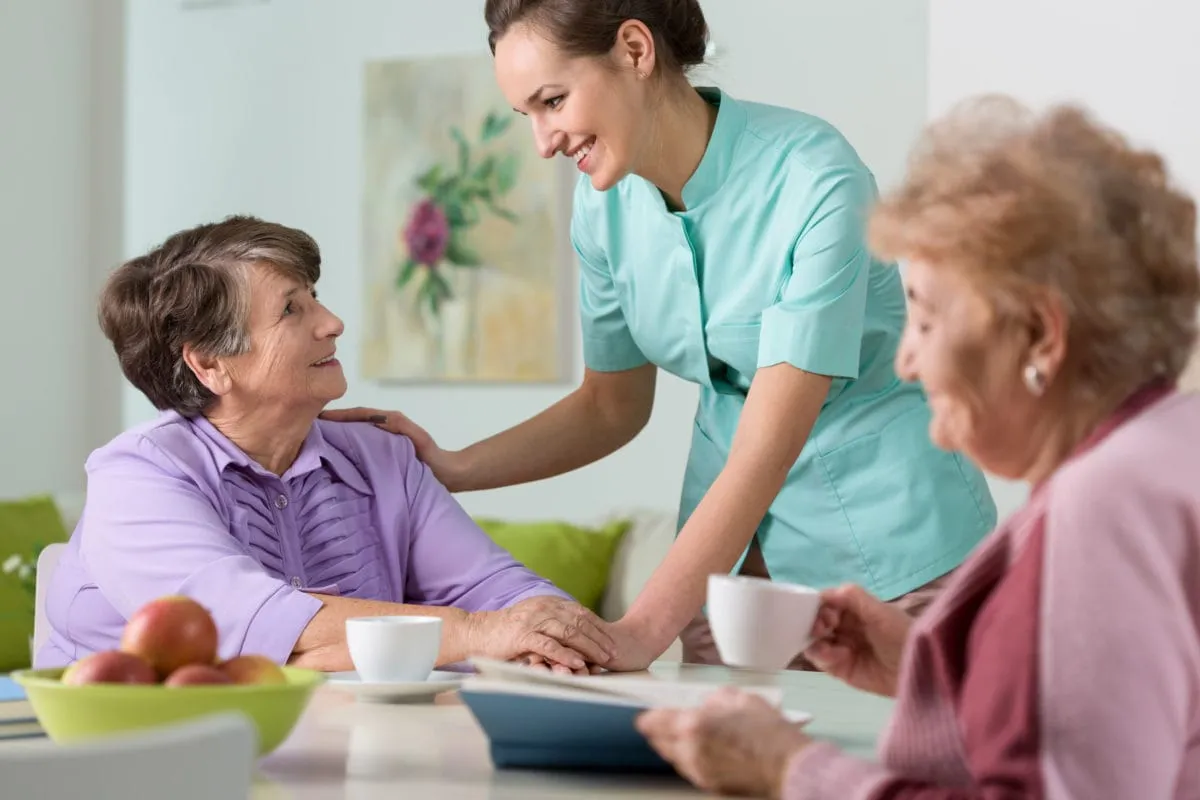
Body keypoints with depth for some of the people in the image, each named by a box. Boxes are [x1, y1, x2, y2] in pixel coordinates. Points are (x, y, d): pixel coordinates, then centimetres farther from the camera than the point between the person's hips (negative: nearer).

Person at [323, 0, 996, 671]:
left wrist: (641, 633, -32)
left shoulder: (814, 179, -24)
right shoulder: (606, 200, -3)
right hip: (733, 548, 5)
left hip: (894, 546, -5)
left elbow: (766, 446, -27)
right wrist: (452, 471, -6)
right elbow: (613, 406, 9)